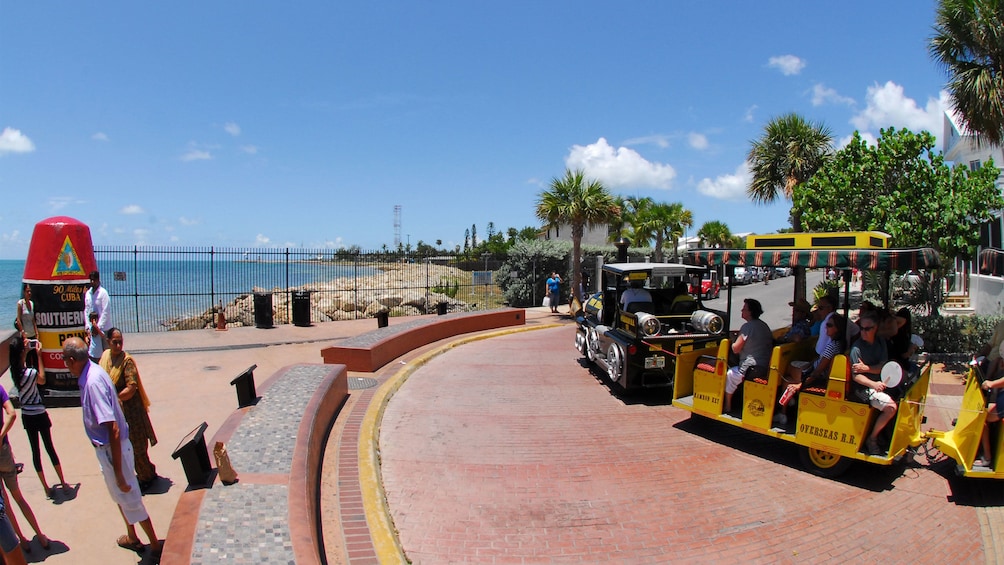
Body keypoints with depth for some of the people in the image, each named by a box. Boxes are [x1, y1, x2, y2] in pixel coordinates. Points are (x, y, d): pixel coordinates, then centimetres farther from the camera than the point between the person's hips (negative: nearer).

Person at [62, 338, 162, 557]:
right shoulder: (90, 372, -1)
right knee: (119, 494, 26)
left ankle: (155, 546, 21)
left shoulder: (93, 382, -30)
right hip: (105, 447, 9)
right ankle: (132, 537, 46)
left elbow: (113, 429, -31)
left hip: (112, 449, -9)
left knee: (130, 499, 6)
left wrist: (118, 472, -28)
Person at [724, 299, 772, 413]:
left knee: (729, 375, 15)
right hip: (765, 368, 9)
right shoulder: (764, 325, 9)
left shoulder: (748, 326, -18)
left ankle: (727, 406, 23)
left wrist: (732, 342, 4)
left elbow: (736, 349, -17)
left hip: (750, 369, -9)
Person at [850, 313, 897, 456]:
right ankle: (872, 439, -7)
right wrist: (873, 384, -30)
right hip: (864, 387, -7)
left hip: (879, 383, 7)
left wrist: (866, 368, -20)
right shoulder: (857, 348, -14)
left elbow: (883, 367, -2)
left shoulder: (880, 342, 5)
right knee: (890, 407, -23)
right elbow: (855, 376, -15)